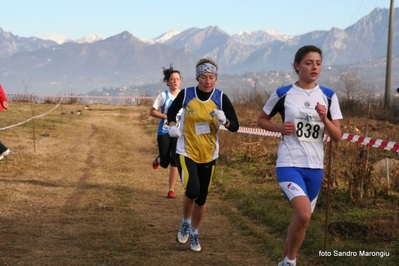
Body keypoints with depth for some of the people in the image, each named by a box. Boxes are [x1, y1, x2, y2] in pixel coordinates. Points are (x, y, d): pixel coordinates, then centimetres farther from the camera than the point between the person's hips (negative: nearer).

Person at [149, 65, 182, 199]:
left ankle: (171, 190, 4)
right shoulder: (163, 95, -5)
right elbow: (152, 111, -3)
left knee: (175, 161, -7)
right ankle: (159, 159, 39)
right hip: (164, 132, -1)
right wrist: (165, 116, -17)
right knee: (165, 163, 1)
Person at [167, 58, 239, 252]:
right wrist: (172, 126, -10)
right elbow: (171, 112, 9)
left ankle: (194, 233, 32)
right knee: (192, 191, -22)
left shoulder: (221, 98, -8)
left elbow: (235, 126, -7)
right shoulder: (186, 94, -10)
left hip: (208, 155, 2)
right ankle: (185, 222, 7)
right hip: (186, 152, -2)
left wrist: (224, 121, -28)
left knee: (202, 198, 10)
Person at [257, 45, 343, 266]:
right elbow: (261, 120, 9)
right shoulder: (283, 94, -4)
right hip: (289, 164, -4)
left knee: (301, 218, 14)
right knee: (304, 214, -24)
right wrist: (280, 128, -10)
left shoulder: (328, 96, 2)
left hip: (315, 167, 4)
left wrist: (324, 118, -16)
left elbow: (337, 136, 3)